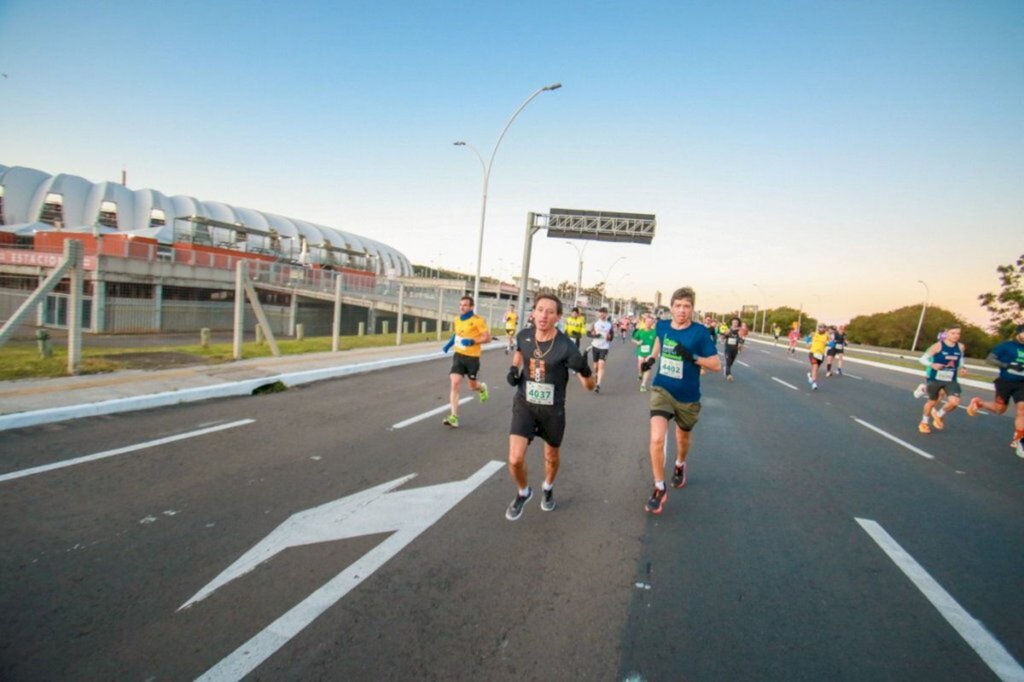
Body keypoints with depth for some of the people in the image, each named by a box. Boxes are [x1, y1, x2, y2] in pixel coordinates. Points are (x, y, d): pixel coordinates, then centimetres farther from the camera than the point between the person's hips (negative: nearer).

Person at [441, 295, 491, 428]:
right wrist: (451, 342, 8)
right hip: (458, 355, 4)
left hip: (472, 357, -4)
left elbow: (487, 338, -14)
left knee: (472, 386, 12)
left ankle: (482, 388, 52)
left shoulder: (478, 320, -13)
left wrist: (472, 341, -26)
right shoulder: (457, 319, 6)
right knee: (454, 383, -11)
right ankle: (454, 417, -11)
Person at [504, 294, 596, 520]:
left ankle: (548, 488, 54)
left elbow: (589, 386, -17)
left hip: (553, 409, -1)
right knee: (515, 459, -12)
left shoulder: (565, 346, -22)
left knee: (551, 456, 20)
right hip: (524, 404, 1)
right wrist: (514, 369, -1)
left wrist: (585, 371, -39)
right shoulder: (524, 336, -10)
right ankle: (523, 492, 22)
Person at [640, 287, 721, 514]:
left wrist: (692, 356, -29)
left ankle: (680, 466, 57)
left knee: (682, 438, 22)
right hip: (662, 390, 1)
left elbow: (716, 364, -14)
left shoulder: (700, 332, -16)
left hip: (688, 397, -1)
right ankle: (659, 489, 0)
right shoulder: (662, 325, -6)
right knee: (657, 438, -18)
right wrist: (651, 358, 1)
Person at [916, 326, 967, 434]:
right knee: (932, 401, 11)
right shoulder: (938, 346, -15)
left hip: (951, 380, 3)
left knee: (955, 401, -16)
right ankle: (924, 422, 35)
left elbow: (960, 360, 18)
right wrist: (932, 365, -30)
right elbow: (923, 359, -11)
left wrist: (962, 368, -1)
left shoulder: (960, 347, 0)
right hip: (935, 379, -3)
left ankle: (939, 415, 17)